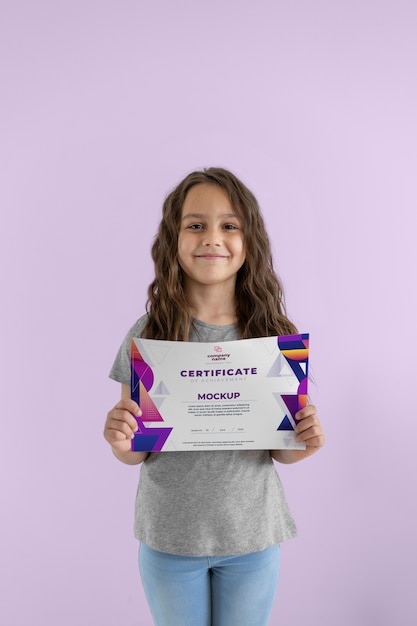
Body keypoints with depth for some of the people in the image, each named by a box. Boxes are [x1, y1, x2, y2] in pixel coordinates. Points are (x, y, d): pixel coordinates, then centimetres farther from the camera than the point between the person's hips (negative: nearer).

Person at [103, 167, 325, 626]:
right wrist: (122, 443, -26)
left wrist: (304, 443, -19)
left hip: (252, 536, 1)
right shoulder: (147, 334, -11)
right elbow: (135, 454, -4)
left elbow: (279, 451, 1)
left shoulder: (275, 334, -8)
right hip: (169, 536, 0)